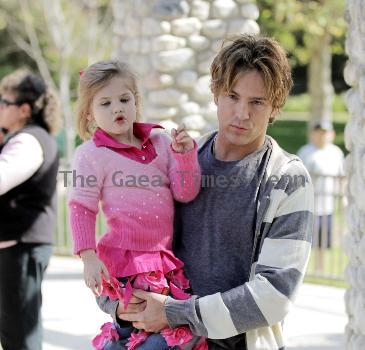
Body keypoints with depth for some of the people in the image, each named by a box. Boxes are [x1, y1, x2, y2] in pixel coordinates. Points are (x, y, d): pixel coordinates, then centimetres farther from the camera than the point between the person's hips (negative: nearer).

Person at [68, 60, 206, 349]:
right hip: (126, 260, -6)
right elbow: (81, 208, -7)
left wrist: (184, 154, -10)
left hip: (164, 258, 6)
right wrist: (89, 258, -15)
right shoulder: (92, 154, -5)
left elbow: (185, 193, 5)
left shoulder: (160, 143, 9)